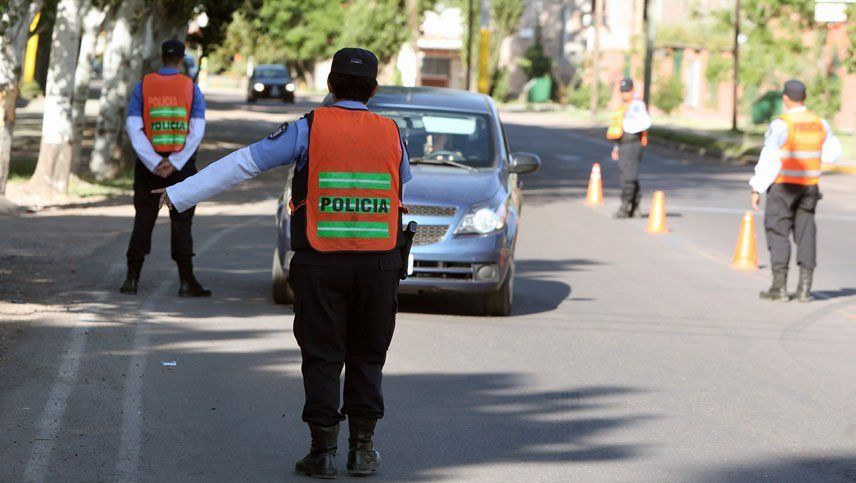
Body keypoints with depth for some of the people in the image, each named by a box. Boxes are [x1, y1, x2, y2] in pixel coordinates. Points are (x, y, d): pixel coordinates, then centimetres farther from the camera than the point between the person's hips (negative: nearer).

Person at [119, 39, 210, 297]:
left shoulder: (143, 86, 0)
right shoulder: (191, 88, -1)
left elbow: (133, 128, -9)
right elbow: (197, 131, -10)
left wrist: (154, 164, -12)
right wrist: (174, 163, -13)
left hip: (148, 164, 1)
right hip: (181, 165, -1)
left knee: (143, 220, 8)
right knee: (181, 222, 3)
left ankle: (132, 278, 6)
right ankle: (186, 281, 0)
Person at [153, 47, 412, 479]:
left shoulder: (308, 129, -2)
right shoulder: (392, 134, 5)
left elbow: (241, 164, 0)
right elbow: (406, 184, 21)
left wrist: (180, 195, 6)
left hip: (320, 264, -2)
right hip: (379, 263, 2)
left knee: (322, 358, 5)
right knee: (366, 357, 11)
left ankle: (324, 451, 2)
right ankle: (362, 448, 11)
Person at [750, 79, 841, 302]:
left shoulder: (781, 125, -14)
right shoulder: (820, 123, 4)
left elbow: (769, 160, -16)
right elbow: (833, 153, 16)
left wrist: (757, 189, -11)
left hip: (783, 185, -5)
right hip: (809, 186, 5)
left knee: (778, 233, 0)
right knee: (805, 233, 8)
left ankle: (779, 286, -4)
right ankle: (804, 288, 4)